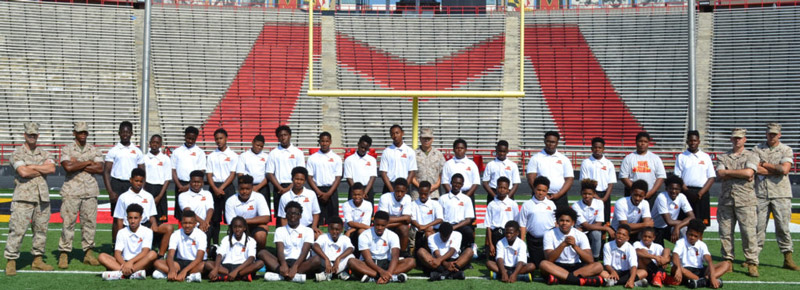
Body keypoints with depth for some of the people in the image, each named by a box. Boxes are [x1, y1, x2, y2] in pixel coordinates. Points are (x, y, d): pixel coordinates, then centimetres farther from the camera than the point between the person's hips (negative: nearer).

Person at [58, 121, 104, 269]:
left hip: (90, 191, 3)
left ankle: (88, 253, 12)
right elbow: (68, 167, -13)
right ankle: (64, 254, 2)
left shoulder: (94, 150, 12)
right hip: (71, 190, -3)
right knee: (68, 222, -4)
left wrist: (77, 165, -6)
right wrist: (87, 163, -6)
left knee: (90, 222, 4)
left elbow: (100, 168, -3)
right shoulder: (67, 149, 4)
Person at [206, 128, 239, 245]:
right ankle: (215, 244, 12)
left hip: (228, 187, -2)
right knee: (214, 217, 5)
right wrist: (215, 189, -10)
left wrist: (221, 188, -11)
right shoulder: (211, 156, 10)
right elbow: (209, 174, 5)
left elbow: (233, 174, -3)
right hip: (214, 188, 2)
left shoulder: (233, 155, 3)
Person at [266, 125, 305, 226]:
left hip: (293, 187, -1)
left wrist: (289, 188, -10)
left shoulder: (297, 152, 5)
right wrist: (281, 188, -8)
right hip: (279, 189, 1)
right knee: (279, 216, 1)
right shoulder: (273, 153, 8)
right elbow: (270, 174, 4)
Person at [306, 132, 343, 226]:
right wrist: (319, 192, -9)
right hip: (317, 191, 0)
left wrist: (328, 194, -9)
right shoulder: (312, 158, 5)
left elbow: (338, 178, 1)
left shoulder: (336, 158, 5)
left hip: (331, 191, 0)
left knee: (333, 220, -1)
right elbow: (309, 177, 2)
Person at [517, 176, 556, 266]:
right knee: (536, 264, 4)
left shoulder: (551, 204, 10)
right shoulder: (527, 205, 2)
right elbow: (522, 225, 3)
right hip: (533, 240, -1)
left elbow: (556, 221, 16)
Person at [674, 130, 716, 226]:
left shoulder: (706, 157, 10)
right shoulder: (681, 157, 7)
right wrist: (687, 191, -12)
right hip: (686, 193, -1)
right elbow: (677, 177, 2)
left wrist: (701, 193, -8)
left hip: (702, 194, 1)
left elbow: (712, 177, 6)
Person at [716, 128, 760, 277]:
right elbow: (720, 174, -3)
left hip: (745, 199, -3)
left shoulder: (751, 156, 8)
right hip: (726, 199, 3)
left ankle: (752, 263, -1)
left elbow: (749, 172, -11)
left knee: (749, 232, -7)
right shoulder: (722, 157, 15)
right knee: (725, 233, 4)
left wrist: (728, 171, -3)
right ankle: (727, 262, 12)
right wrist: (741, 174, -6)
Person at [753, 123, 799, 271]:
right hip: (760, 193, 1)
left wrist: (765, 164, -2)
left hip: (781, 194, -1)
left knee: (783, 227, 0)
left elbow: (785, 169, -10)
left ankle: (788, 259, 7)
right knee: (758, 226, 2)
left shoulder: (786, 150, 6)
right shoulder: (757, 149, 9)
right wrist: (776, 170, -6)